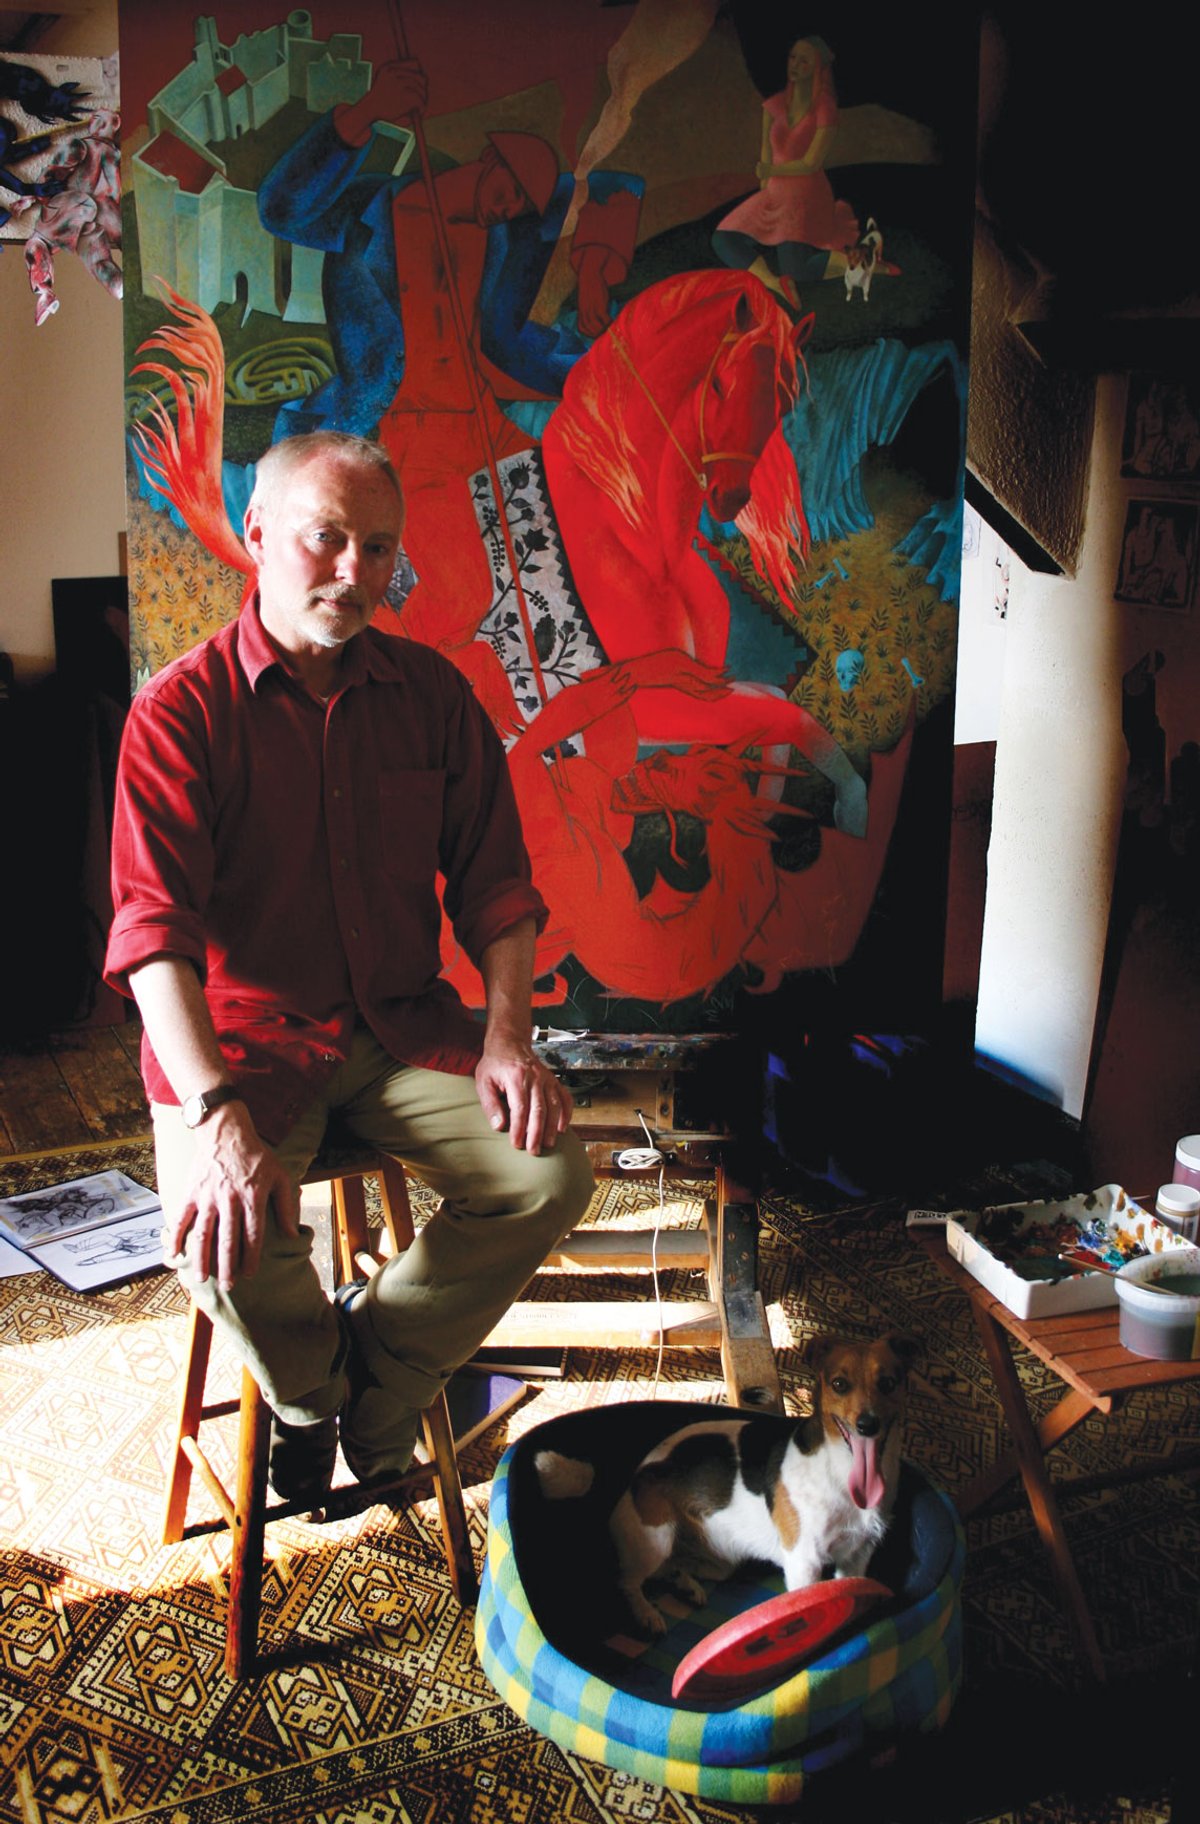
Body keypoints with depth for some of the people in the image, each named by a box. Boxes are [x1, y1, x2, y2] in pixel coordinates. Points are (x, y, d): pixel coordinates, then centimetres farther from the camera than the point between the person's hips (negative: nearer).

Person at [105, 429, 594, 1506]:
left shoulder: (433, 694, 5)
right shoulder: (183, 711, -8)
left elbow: (494, 881, 7)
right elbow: (153, 930, -17)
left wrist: (507, 1033, -10)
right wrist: (220, 1115, -31)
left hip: (402, 1023, 4)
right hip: (240, 1033, -3)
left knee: (552, 1174, -17)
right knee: (224, 1237, -28)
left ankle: (375, 1378, 8)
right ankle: (310, 1391, 9)